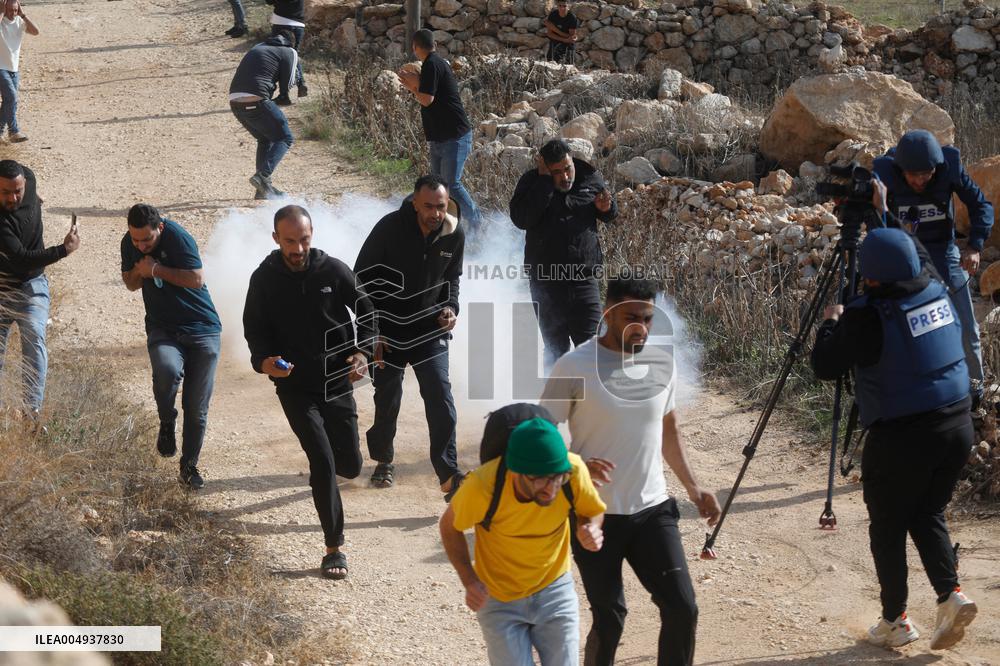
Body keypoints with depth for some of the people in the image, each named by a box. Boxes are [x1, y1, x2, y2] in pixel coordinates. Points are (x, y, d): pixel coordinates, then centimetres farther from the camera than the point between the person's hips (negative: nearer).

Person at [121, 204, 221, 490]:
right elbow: (130, 283, 16)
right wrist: (139, 272, -8)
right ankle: (167, 424, -5)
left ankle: (189, 466, 20)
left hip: (202, 329, -3)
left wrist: (156, 269, -18)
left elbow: (197, 279, -22)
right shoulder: (129, 243, 2)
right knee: (167, 370, -33)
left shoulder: (177, 237, -16)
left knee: (197, 407, 1)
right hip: (162, 329, 3)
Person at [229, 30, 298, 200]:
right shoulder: (289, 52, 8)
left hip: (234, 101, 7)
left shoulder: (257, 48, 29)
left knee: (265, 139, 23)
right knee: (284, 138, 6)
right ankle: (262, 176, -14)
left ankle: (263, 188, 19)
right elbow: (287, 88, 2)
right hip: (256, 101, -7)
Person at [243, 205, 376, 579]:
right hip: (294, 386, -2)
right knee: (322, 460, -14)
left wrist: (363, 352, -10)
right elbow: (254, 328, 3)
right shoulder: (265, 279, -6)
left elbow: (366, 311, 5)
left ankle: (320, 468, 48)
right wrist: (264, 360, -18)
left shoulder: (334, 271, -5)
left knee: (350, 465, 8)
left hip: (337, 383, 2)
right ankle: (334, 548, -5)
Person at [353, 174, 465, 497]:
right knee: (387, 401, 9)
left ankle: (449, 474, -11)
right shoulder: (390, 228, -17)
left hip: (429, 331, 2)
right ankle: (384, 460, 34)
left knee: (441, 398, -12)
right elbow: (362, 279, -9)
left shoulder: (454, 234, -7)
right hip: (389, 331, -2)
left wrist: (450, 308, -8)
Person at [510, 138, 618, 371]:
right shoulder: (532, 183, -5)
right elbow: (521, 219, -23)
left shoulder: (591, 179, 2)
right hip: (546, 282, -1)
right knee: (555, 349, 8)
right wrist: (544, 180, -22)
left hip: (584, 279, 1)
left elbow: (611, 215, 19)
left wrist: (606, 207, -7)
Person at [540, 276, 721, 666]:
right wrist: (576, 464, -26)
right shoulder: (574, 367, -12)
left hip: (653, 509, 4)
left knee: (682, 608, -5)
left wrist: (692, 487, 15)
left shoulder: (662, 364, 4)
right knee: (609, 618, 2)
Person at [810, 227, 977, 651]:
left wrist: (831, 323, 8)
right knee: (928, 515, 21)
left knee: (888, 527, 10)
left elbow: (825, 366, -10)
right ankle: (950, 593, 4)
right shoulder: (939, 294, 1)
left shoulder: (867, 316, -19)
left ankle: (895, 620, 14)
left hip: (901, 437, -6)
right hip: (957, 426, 6)